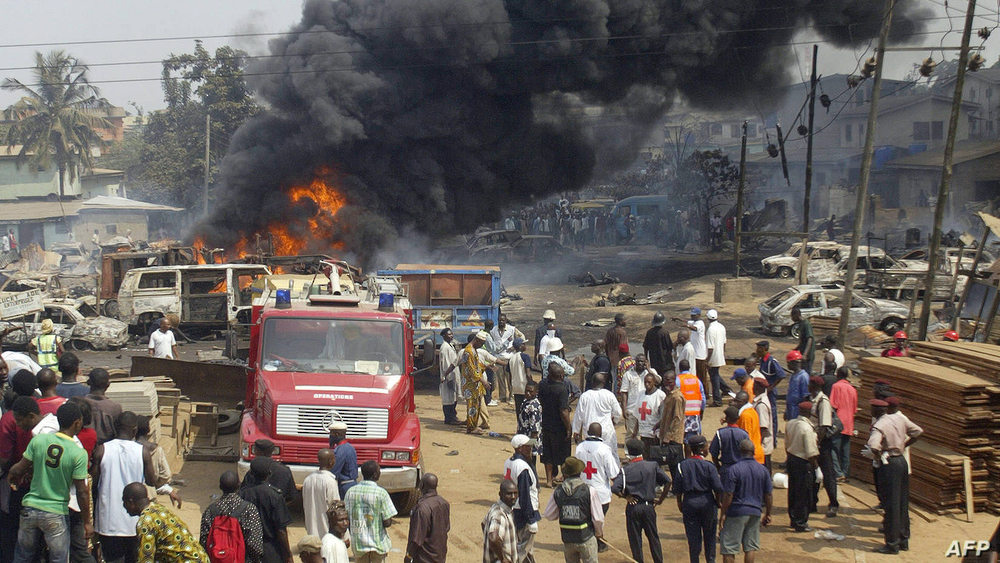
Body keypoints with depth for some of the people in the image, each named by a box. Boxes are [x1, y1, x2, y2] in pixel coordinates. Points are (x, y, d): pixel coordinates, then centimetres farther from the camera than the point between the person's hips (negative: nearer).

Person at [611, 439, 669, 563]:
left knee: (635, 539, 8)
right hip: (649, 506, 2)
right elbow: (667, 482, -4)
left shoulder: (625, 470, -9)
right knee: (653, 537, 15)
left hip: (633, 507, -2)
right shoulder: (652, 466, -2)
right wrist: (660, 499, 4)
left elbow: (615, 488, -21)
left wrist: (626, 496, -5)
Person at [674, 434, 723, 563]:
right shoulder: (708, 466, -10)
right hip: (707, 501, -1)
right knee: (709, 534, 14)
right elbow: (718, 487, -9)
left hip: (689, 502, 1)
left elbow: (677, 488, 0)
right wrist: (718, 502, 6)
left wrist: (679, 503, 12)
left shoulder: (682, 465, -3)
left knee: (693, 536, 6)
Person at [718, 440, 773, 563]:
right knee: (751, 546, 13)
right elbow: (768, 496, 7)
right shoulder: (763, 470, 1)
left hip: (737, 512, -5)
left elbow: (728, 495, -15)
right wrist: (767, 514, 18)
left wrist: (722, 514, -7)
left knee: (728, 548, 2)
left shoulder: (735, 470, -13)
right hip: (755, 513, 5)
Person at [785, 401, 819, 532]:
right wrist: (816, 467, -13)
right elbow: (811, 452, -21)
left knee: (793, 491, 18)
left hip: (791, 459, 8)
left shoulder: (790, 424, 2)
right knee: (804, 493, 3)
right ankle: (801, 523, 8)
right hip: (803, 462, -8)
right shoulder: (807, 428, -21)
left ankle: (793, 519, 29)